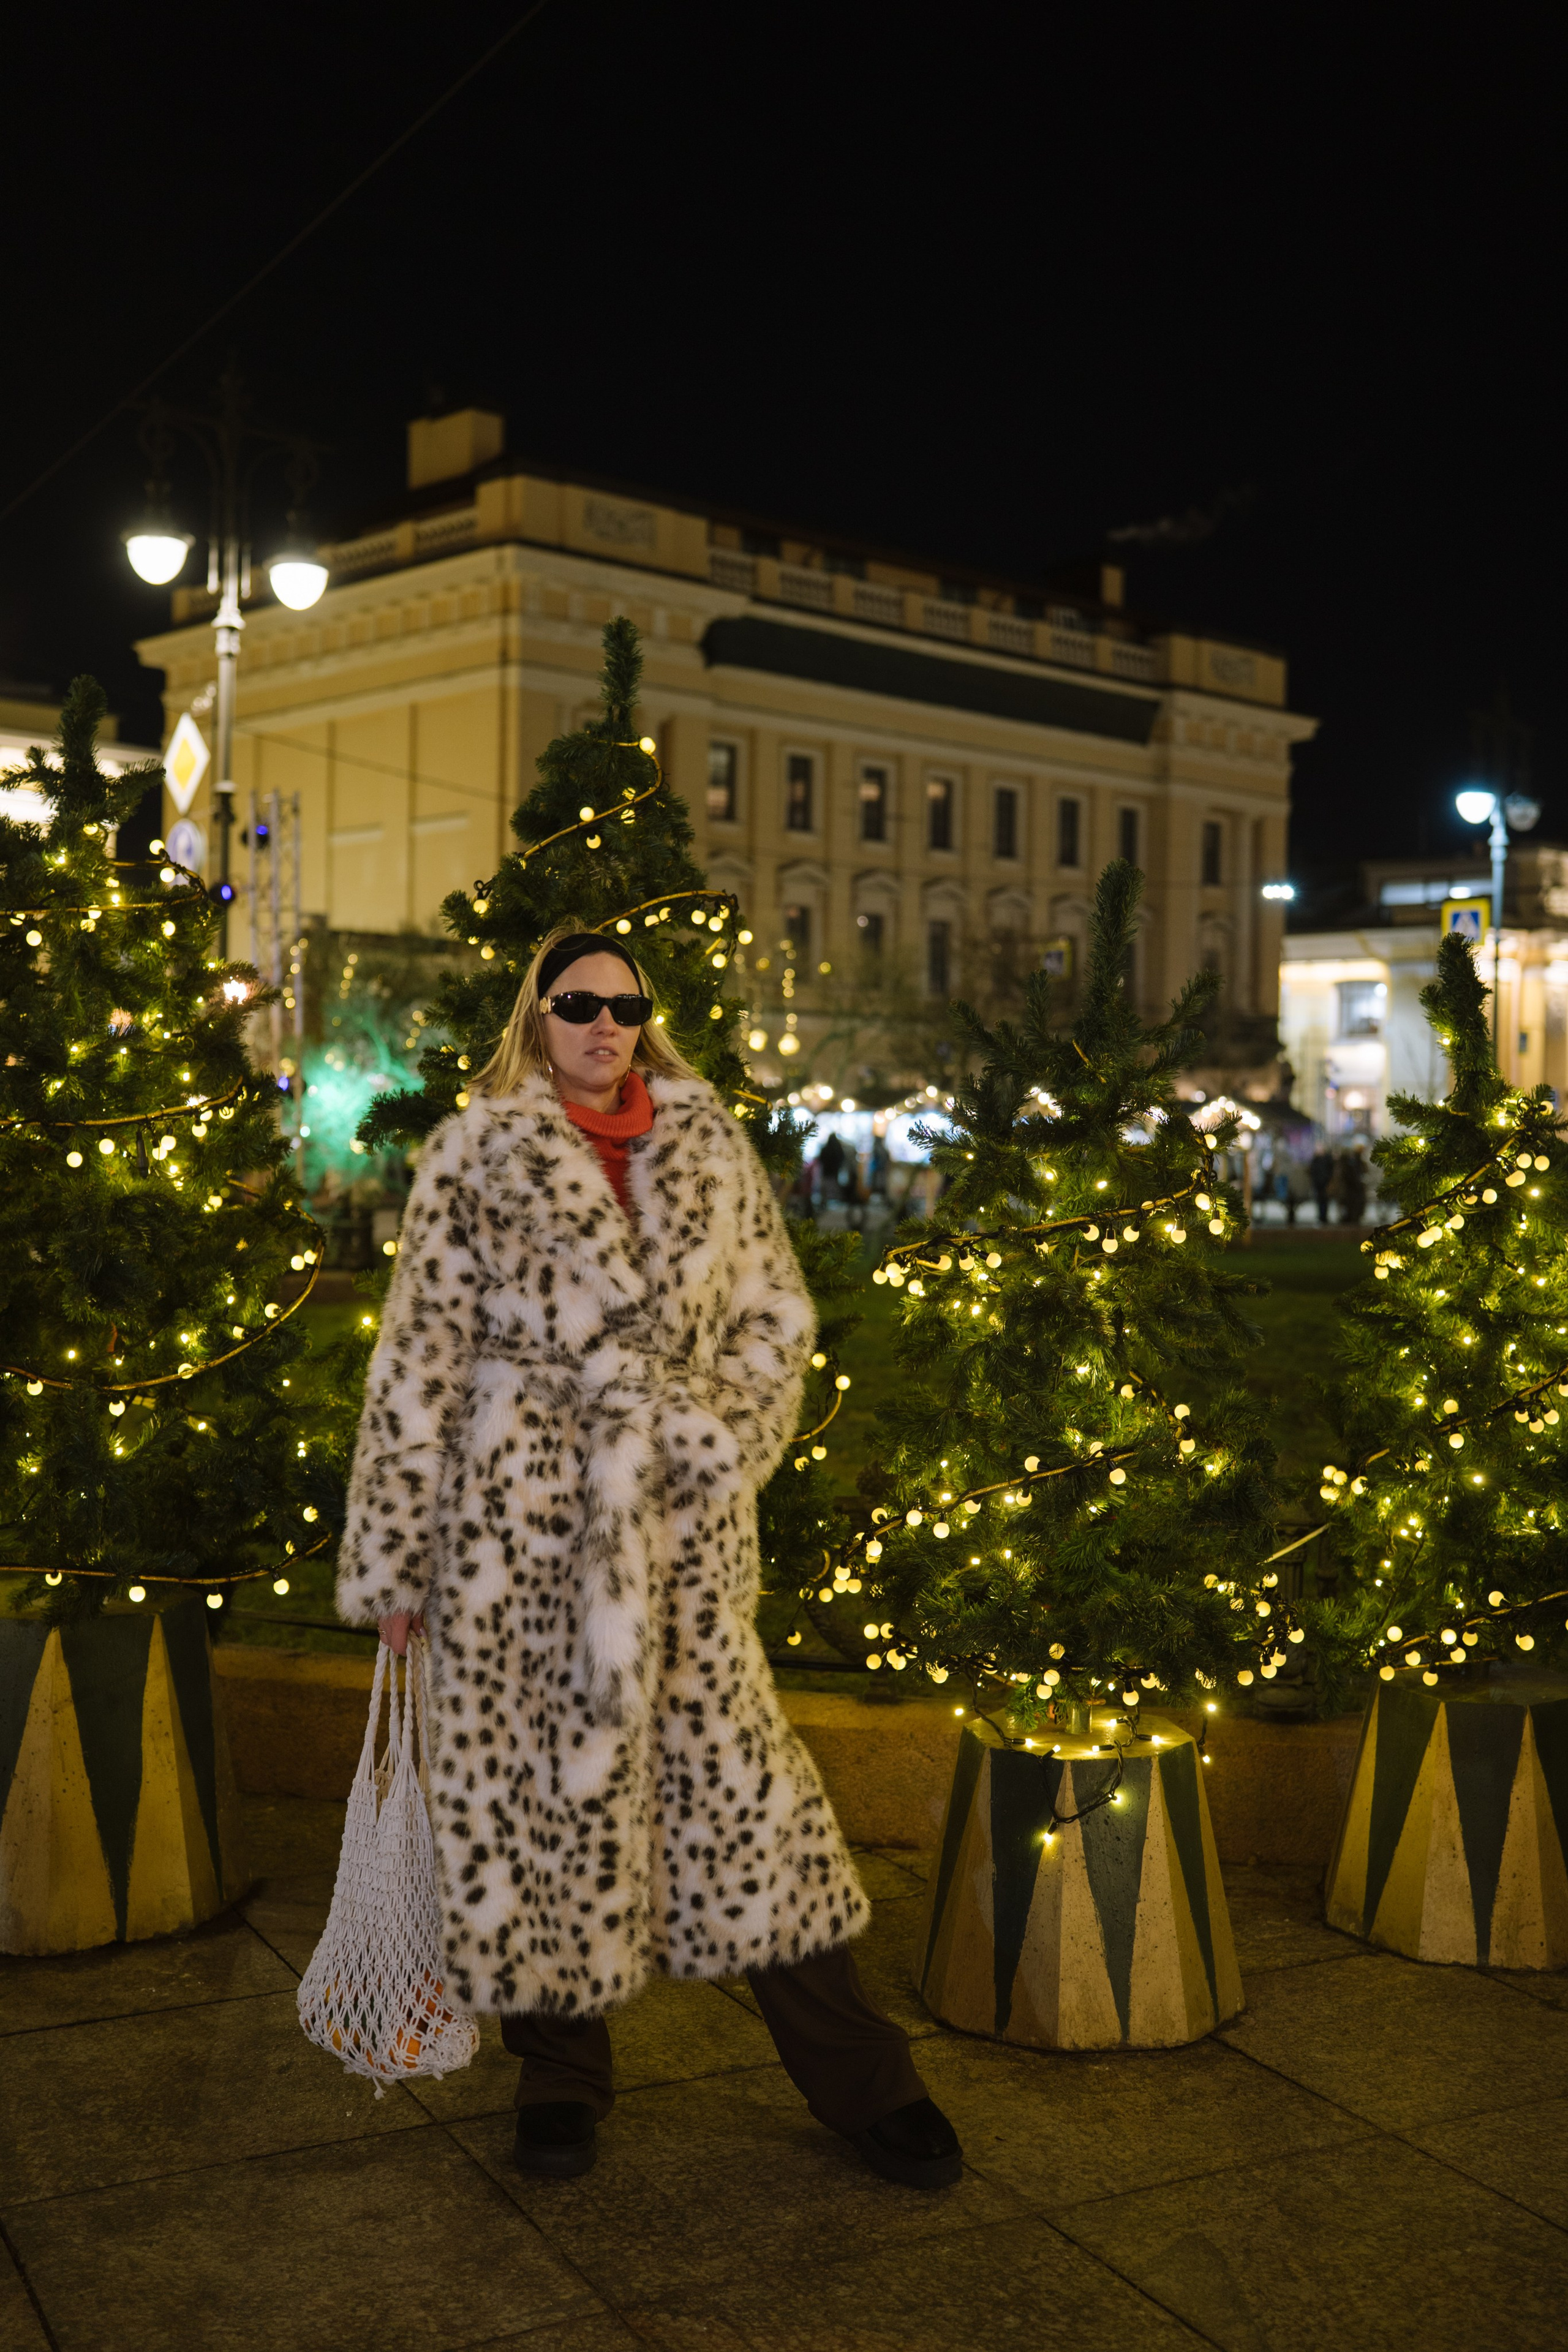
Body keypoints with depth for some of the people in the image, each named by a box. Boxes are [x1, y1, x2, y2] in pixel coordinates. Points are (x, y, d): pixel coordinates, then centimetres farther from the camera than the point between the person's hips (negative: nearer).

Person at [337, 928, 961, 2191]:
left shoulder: (710, 1144, 9)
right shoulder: (476, 1157, 1)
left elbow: (778, 1312, 13)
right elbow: (419, 1361, 0)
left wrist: (716, 1428, -2)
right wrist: (391, 1559, 0)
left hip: (684, 1519, 2)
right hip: (526, 1518, -1)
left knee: (736, 1766, 4)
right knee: (538, 1770, 6)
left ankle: (861, 2077, 16)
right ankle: (562, 2073, 27)